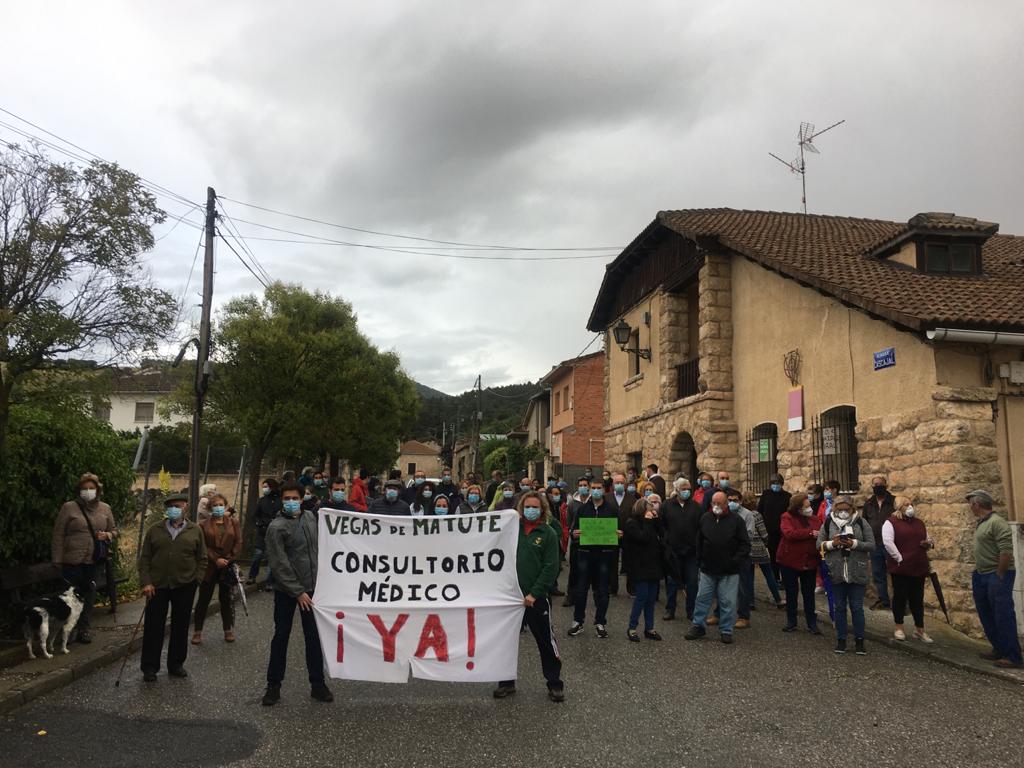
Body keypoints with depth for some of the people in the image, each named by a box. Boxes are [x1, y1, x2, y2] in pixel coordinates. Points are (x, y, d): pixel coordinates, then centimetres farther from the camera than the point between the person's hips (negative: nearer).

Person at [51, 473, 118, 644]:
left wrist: (107, 535, -7)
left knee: (89, 595, 8)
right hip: (72, 561, -3)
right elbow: (58, 535, -3)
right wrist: (57, 560, -5)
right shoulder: (69, 507, -3)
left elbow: (114, 530, 17)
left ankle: (83, 629, 19)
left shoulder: (105, 508, 8)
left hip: (95, 561, 3)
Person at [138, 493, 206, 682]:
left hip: (184, 586, 0)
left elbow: (202, 559, 6)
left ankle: (176, 664, 23)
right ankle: (149, 667, 16)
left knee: (180, 627, 9)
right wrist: (146, 582, -7)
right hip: (158, 586, 0)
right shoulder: (154, 530, 4)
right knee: (153, 627, 4)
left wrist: (196, 580, -4)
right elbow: (144, 558, 3)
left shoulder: (195, 531, 3)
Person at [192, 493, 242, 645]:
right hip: (209, 567, -1)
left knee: (226, 599, 10)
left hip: (228, 567, 1)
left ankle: (228, 630, 21)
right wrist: (216, 559, -16)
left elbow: (238, 543, 0)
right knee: (203, 599, 4)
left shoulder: (233, 523, 6)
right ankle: (197, 631, 15)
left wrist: (229, 560, -11)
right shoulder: (203, 525, 1)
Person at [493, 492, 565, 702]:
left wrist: (534, 593, -14)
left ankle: (555, 683, 19)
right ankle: (507, 682, 26)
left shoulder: (548, 533, -3)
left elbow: (551, 567, -8)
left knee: (546, 641, 4)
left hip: (536, 597, -3)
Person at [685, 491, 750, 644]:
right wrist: (700, 558, 5)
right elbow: (698, 541, 12)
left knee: (728, 602, 4)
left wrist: (736, 561, -12)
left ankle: (726, 630, 16)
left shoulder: (736, 520, -5)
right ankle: (699, 626, 21)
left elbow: (745, 545, -4)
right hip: (708, 569, 3)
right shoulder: (704, 519, 4)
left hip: (729, 572, -3)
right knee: (702, 598, 9)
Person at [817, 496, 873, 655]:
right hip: (836, 573, 1)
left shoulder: (861, 523, -1)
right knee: (840, 607, 10)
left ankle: (859, 641, 17)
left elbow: (872, 545, -4)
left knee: (857, 607, 5)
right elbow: (819, 545, 3)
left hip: (857, 573, -1)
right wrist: (832, 543, -16)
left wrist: (854, 543, -19)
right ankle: (841, 640, 20)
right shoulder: (828, 523, 2)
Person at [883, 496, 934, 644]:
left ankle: (919, 630, 19)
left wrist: (928, 544, 3)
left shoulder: (919, 523, 16)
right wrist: (899, 558, -18)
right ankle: (899, 628, 15)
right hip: (900, 567, -5)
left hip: (919, 567, 5)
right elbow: (887, 542, -15)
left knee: (917, 599, 10)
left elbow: (927, 541, 26)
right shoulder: (891, 522, -4)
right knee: (900, 597, 4)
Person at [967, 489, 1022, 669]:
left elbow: (1006, 552, -21)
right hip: (982, 575, 10)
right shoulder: (981, 523, 13)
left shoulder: (996, 522, -16)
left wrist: (998, 576, -17)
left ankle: (1012, 656, 2)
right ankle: (999, 650, 28)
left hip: (998, 575, -10)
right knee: (986, 615, 16)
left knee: (1003, 616, -5)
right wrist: (977, 570, 12)